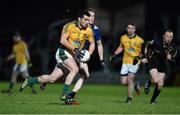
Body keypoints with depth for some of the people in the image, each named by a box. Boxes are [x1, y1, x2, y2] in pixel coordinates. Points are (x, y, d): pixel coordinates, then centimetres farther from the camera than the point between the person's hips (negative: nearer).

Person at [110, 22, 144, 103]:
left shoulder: (139, 40, -7)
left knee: (129, 79, -15)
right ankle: (135, 85, 30)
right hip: (125, 62, 4)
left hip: (134, 63, -4)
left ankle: (129, 98, -1)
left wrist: (138, 58, -17)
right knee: (123, 82, -1)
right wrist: (114, 54, 14)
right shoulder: (123, 38, 6)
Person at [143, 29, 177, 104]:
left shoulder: (172, 47, -11)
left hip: (162, 65, 4)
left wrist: (170, 58, -18)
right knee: (155, 80, -25)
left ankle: (153, 100, 22)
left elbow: (173, 59, 5)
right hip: (152, 63, -4)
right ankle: (148, 83, 12)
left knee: (160, 85, -1)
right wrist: (147, 57, -4)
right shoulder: (156, 43, -20)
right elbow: (147, 46, 1)